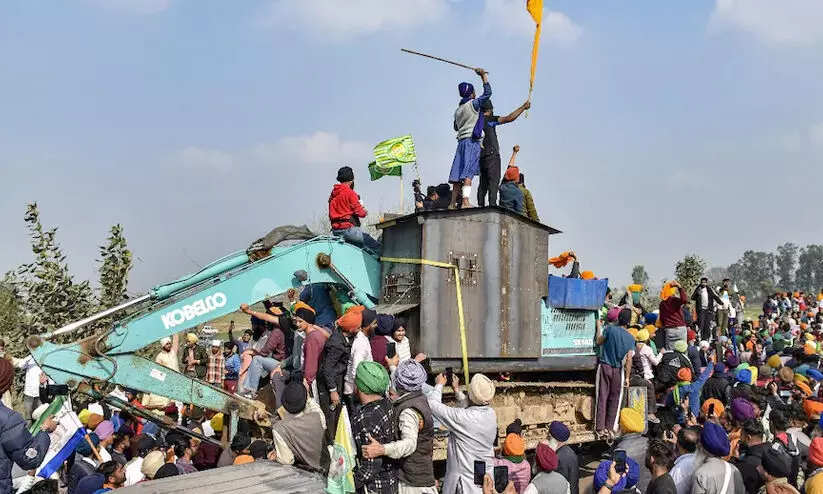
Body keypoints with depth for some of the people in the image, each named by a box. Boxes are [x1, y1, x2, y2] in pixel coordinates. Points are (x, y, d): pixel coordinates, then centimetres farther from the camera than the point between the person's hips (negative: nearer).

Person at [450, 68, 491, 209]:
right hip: (472, 140, -8)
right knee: (468, 173, -16)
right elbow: (487, 93, -6)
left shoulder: (458, 110, 19)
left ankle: (452, 203, 5)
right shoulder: (473, 104, -2)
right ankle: (465, 202, -25)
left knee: (458, 173, 6)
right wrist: (484, 75, 4)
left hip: (461, 141, 8)